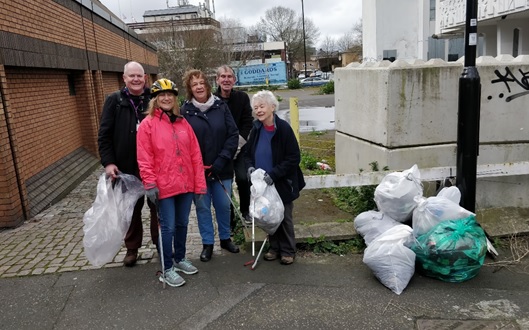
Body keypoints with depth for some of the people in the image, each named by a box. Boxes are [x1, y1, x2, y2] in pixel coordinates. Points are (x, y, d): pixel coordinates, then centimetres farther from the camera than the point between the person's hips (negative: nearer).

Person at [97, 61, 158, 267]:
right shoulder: (114, 101, 0)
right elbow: (104, 135, -1)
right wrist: (108, 162, -10)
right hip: (127, 168, 0)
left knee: (158, 207, 11)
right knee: (131, 210, 13)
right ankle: (132, 248, 29)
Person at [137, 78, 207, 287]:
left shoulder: (183, 123, 7)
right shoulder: (148, 124, -5)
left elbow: (195, 154, 5)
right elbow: (144, 158, -9)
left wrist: (200, 182, 2)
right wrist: (150, 184, -15)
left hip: (186, 184, 5)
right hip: (164, 186, -5)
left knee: (182, 224, 17)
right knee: (168, 227, 2)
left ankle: (180, 259, 36)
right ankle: (167, 269, 17)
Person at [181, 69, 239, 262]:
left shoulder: (221, 107, -1)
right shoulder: (185, 111, -4)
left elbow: (233, 135, -4)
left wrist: (222, 160, -12)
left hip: (222, 168, 1)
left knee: (223, 205, 11)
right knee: (202, 207, 9)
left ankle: (225, 238, 32)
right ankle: (208, 244, 24)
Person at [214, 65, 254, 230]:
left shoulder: (242, 97, 0)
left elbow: (247, 123, -2)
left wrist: (237, 145, -10)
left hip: (240, 147, 1)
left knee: (242, 178, -13)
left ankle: (245, 211, 12)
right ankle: (229, 219, 18)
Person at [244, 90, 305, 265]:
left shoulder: (283, 128, -16)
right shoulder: (256, 129, 0)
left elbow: (294, 158, -16)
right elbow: (247, 153, 12)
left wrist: (274, 174, -22)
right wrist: (250, 166, -9)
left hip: (282, 184, -5)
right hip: (263, 184, 5)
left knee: (284, 217, 8)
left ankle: (288, 251, 24)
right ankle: (274, 248, 32)